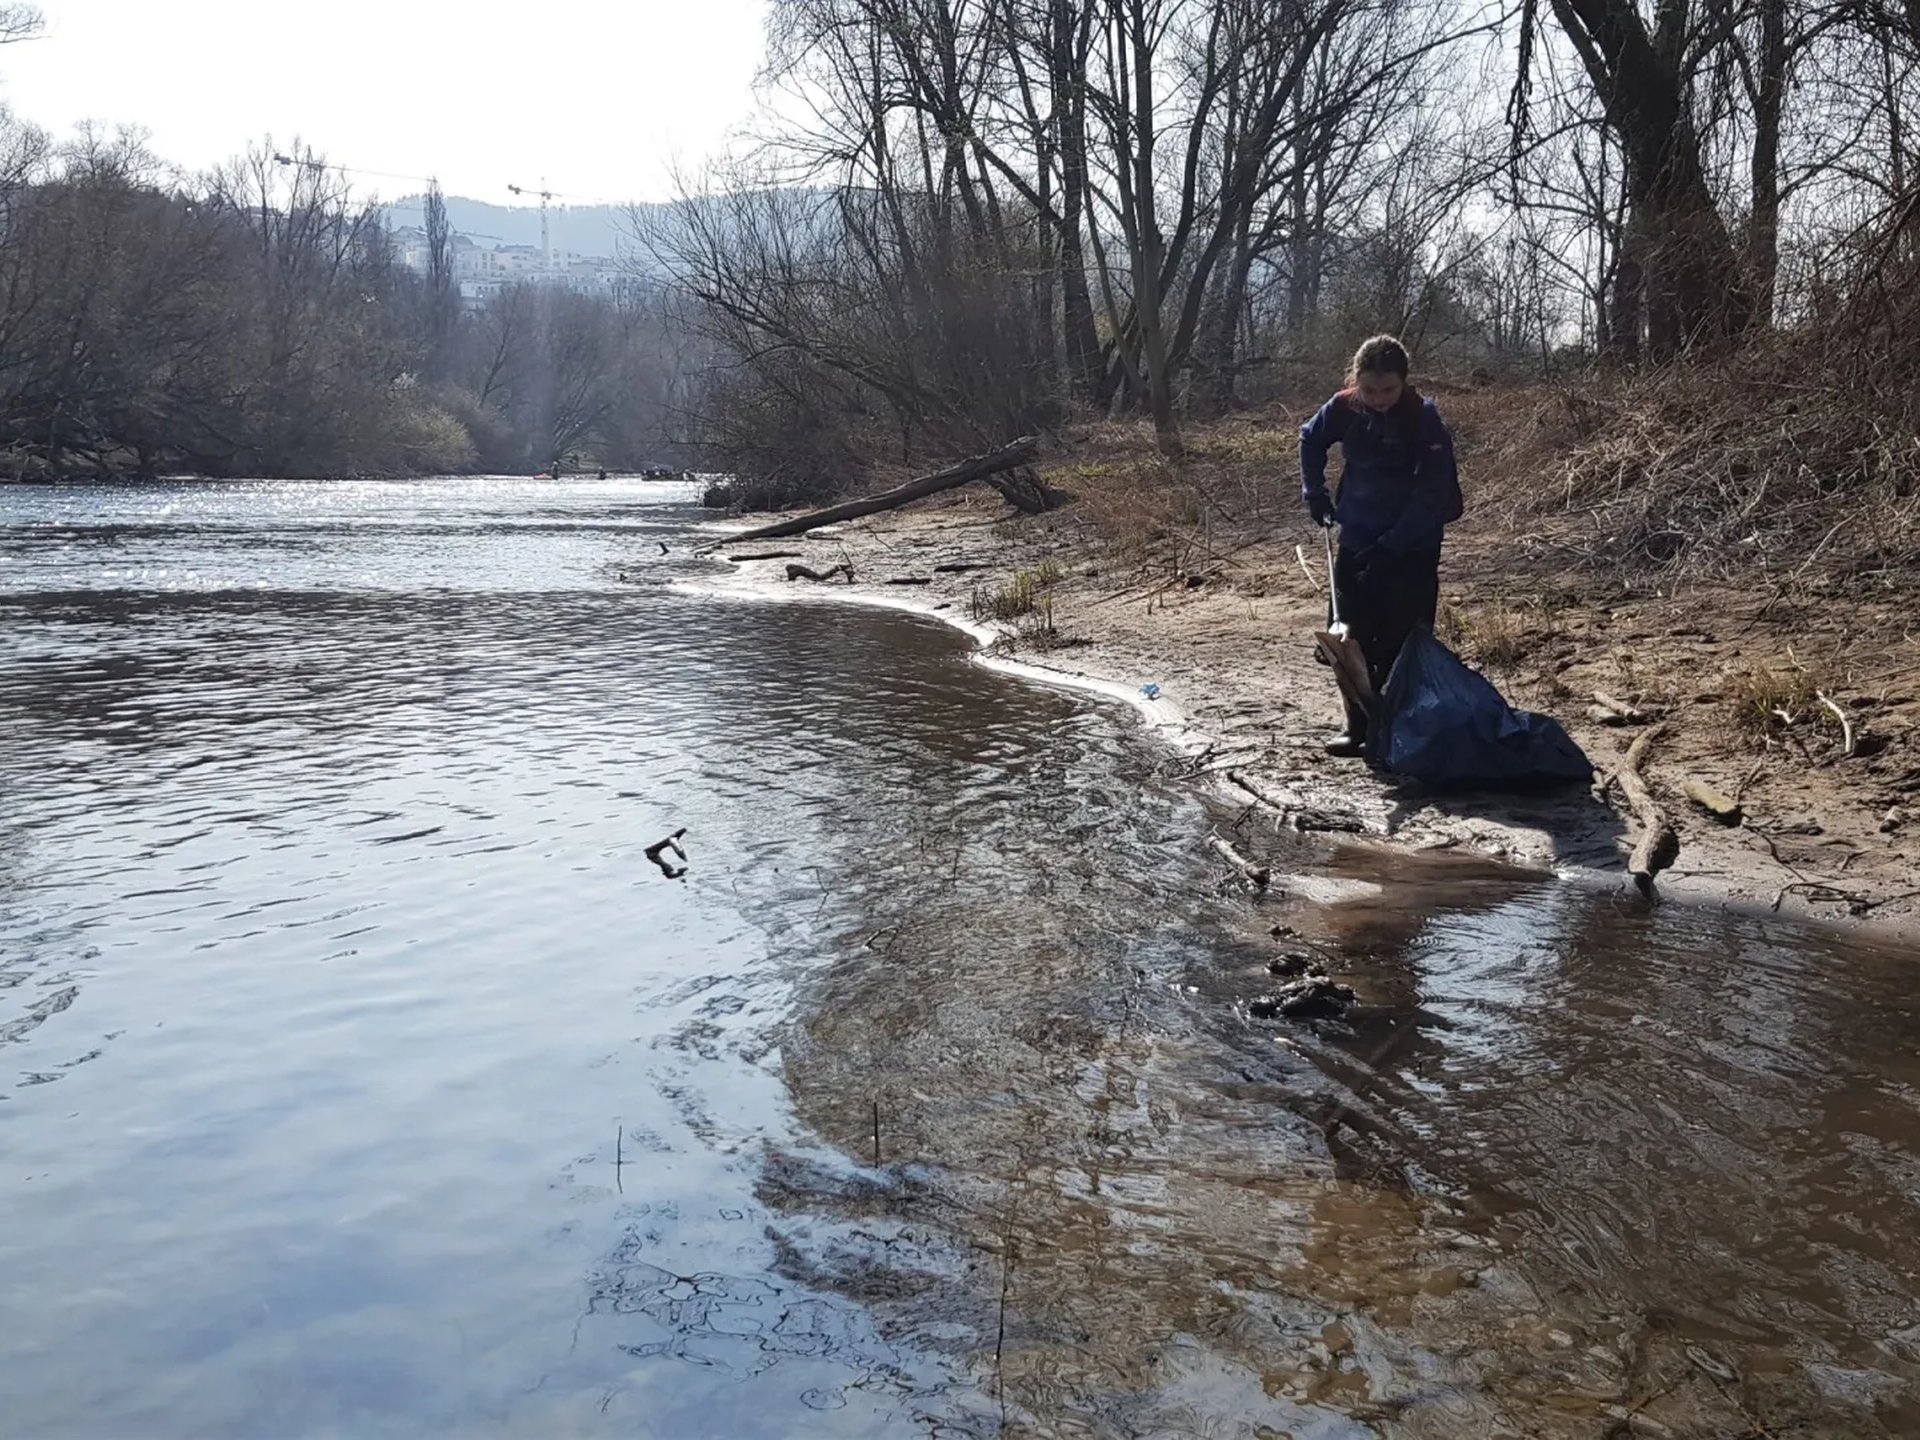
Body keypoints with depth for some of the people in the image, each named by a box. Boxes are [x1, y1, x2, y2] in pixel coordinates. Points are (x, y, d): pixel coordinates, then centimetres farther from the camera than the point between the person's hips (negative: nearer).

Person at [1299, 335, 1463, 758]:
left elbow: (1430, 498, -22)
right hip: (1357, 540, 5)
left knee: (1403, 642, -2)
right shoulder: (1344, 409, -7)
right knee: (1355, 637, 9)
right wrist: (1315, 494, 10)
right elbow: (1311, 440, 16)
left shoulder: (1425, 422, -20)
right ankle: (1360, 725, 19)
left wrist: (1388, 548, -27)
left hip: (1411, 548, -5)